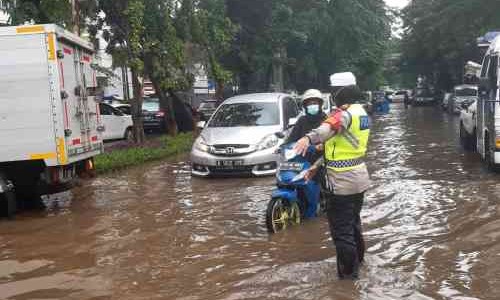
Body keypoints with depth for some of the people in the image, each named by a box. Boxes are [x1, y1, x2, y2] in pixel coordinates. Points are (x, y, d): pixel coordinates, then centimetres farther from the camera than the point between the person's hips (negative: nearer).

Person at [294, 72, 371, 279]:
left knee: (341, 229, 1)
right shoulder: (361, 112, 13)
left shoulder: (345, 112, -19)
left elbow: (330, 127, -43)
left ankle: (348, 272, 11)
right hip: (359, 176, 10)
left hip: (342, 181, -10)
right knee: (354, 222, 25)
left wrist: (309, 138, -62)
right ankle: (357, 259, 42)